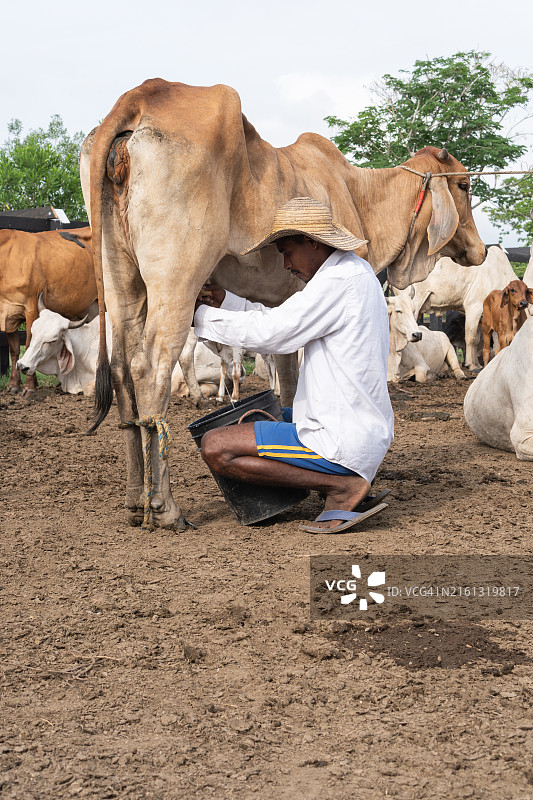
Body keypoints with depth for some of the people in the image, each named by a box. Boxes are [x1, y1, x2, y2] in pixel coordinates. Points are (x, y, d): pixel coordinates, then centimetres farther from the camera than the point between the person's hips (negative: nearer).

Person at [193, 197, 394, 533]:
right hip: (368, 430, 10)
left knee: (216, 448, -10)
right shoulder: (358, 272, 12)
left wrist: (201, 315, -8)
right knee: (262, 416, 29)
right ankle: (350, 487, 10)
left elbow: (267, 332, -20)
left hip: (342, 441, -10)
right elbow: (282, 324, 15)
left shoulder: (339, 281, -19)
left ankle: (341, 487, -8)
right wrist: (227, 301, 6)